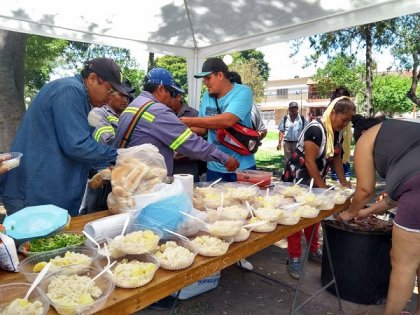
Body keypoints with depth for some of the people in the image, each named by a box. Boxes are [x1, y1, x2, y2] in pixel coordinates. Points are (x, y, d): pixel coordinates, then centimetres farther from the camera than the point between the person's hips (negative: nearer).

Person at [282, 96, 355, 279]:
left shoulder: (339, 132, 1)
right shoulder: (316, 129, -25)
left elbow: (336, 157, 10)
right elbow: (310, 162, -24)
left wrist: (344, 182, 4)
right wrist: (323, 188, -20)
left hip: (315, 179, 8)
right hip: (297, 178, -8)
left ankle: (313, 251, 34)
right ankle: (294, 258, 11)